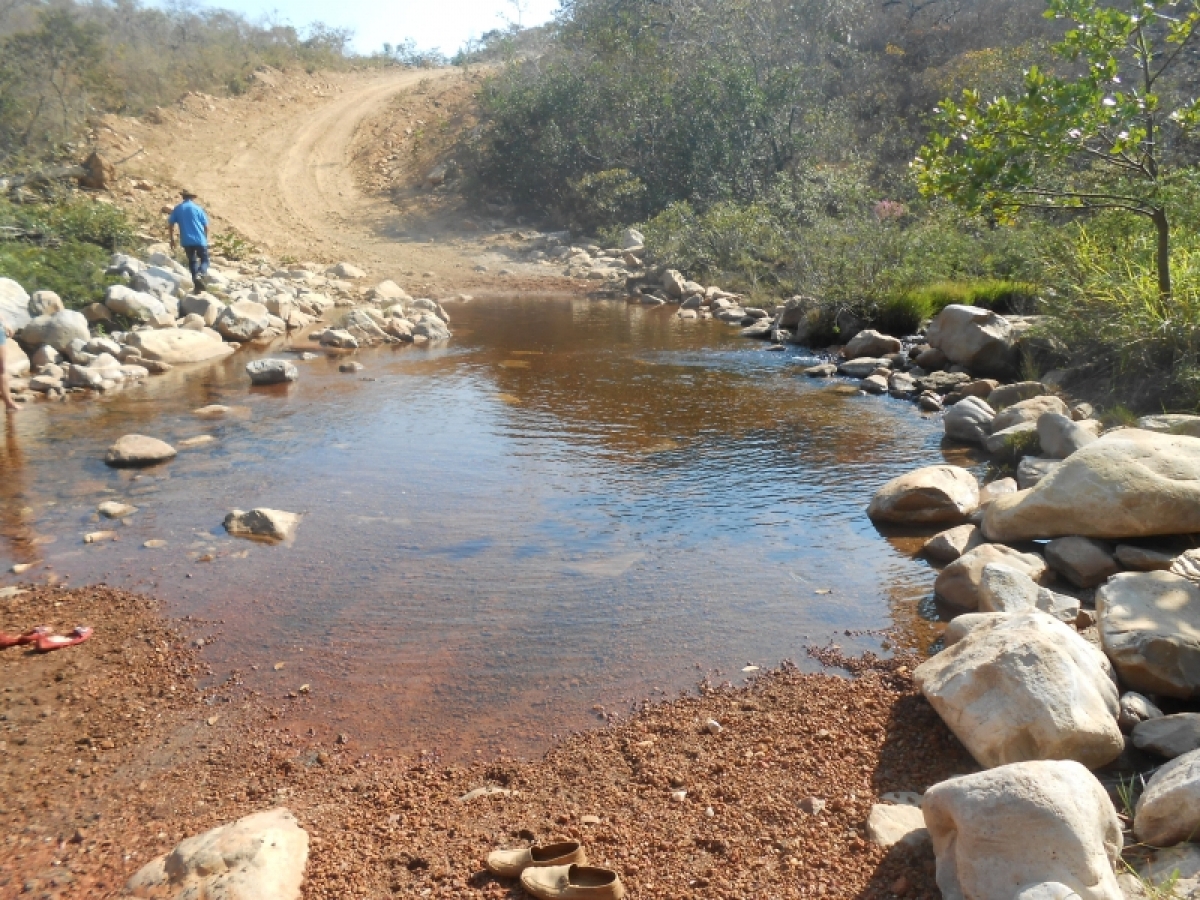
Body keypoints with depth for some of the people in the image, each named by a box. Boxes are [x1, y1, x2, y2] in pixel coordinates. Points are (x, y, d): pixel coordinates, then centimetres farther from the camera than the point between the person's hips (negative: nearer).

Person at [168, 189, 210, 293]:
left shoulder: (177, 209, 8)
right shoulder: (198, 208, 2)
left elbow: (170, 225, 6)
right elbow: (206, 226, 1)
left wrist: (172, 240, 14)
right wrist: (205, 239, 15)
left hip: (186, 241, 3)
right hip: (200, 240, -2)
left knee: (192, 261, 17)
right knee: (204, 260, 6)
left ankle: (196, 284, 12)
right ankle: (199, 276, -24)